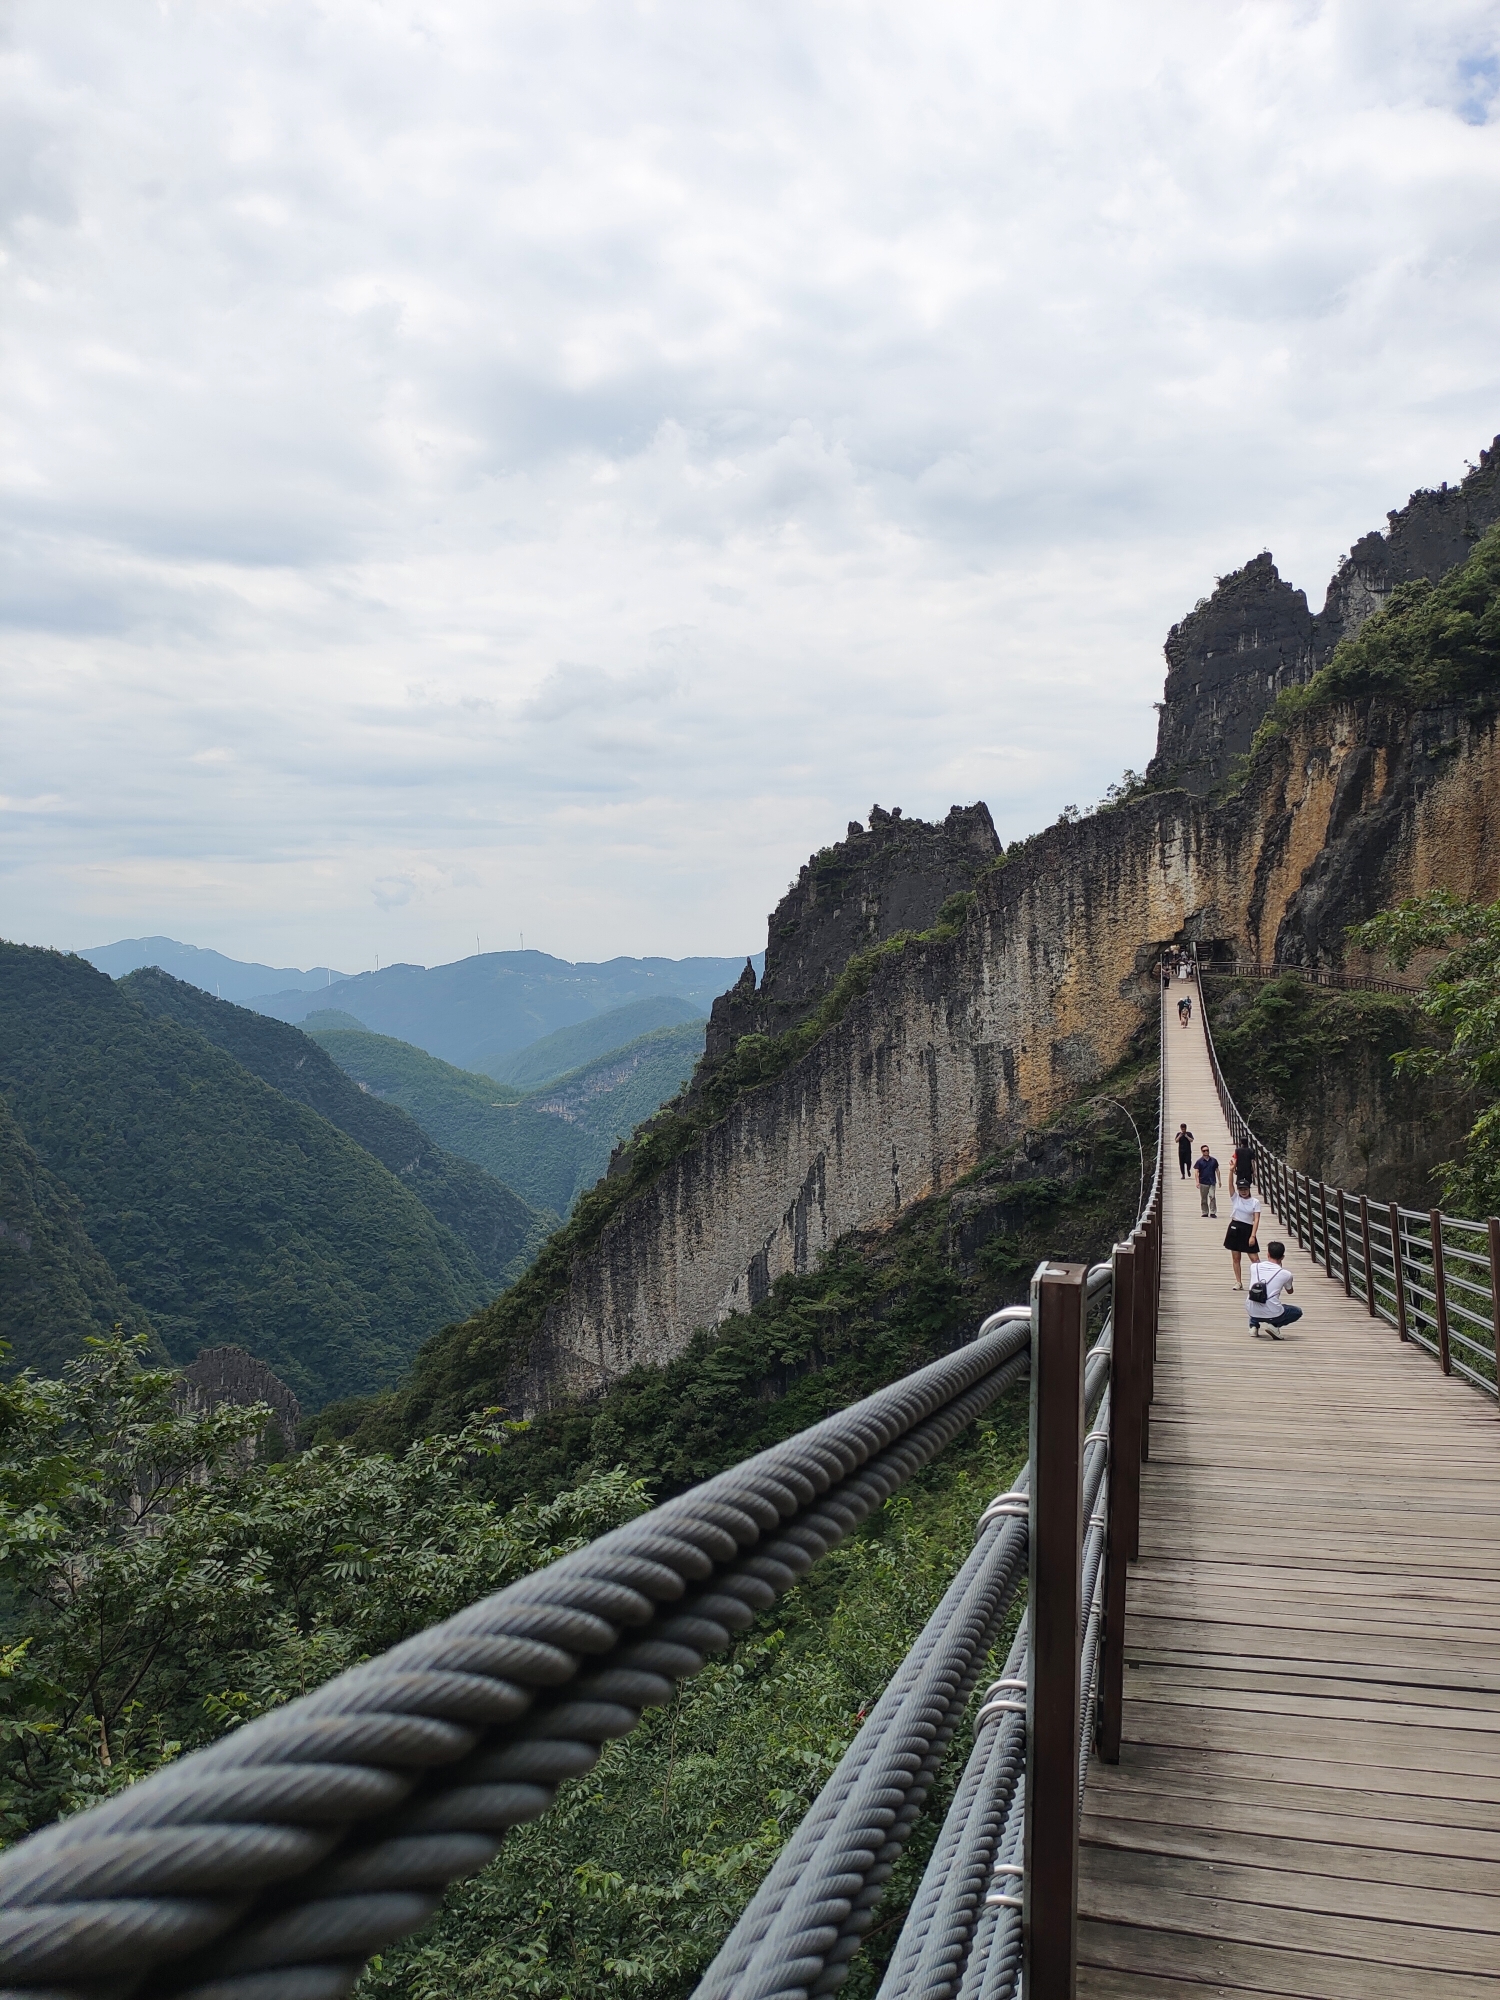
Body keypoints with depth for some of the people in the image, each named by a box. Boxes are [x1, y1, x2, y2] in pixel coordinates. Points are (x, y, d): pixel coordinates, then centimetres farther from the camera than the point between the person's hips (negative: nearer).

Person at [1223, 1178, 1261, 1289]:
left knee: (1255, 1258, -2)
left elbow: (1256, 1220, -9)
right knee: (1236, 1258, 6)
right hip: (1234, 1228, 2)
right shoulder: (1235, 1198, 1)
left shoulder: (1255, 1202, -4)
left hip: (1248, 1230, -2)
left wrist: (1253, 1236, -17)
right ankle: (1238, 1283, 14)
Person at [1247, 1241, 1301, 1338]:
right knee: (1298, 1312, 25)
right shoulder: (1286, 1274, -5)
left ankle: (1254, 1326, 16)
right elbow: (1290, 1291, 18)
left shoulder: (1254, 1267, 1)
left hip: (1252, 1313, 3)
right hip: (1273, 1315, -3)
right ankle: (1274, 1325, 3)